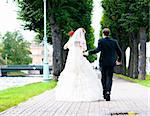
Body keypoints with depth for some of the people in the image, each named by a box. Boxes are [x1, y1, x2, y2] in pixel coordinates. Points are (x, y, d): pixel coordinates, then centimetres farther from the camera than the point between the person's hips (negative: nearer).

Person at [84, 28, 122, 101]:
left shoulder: (101, 41, -5)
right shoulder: (114, 41, 4)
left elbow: (98, 49, -20)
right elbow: (119, 52, 6)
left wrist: (88, 53, -16)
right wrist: (119, 60, 21)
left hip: (103, 62, -1)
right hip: (111, 62, 1)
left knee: (103, 77, 14)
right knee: (109, 78, 1)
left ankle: (104, 92, 19)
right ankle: (108, 92, -17)